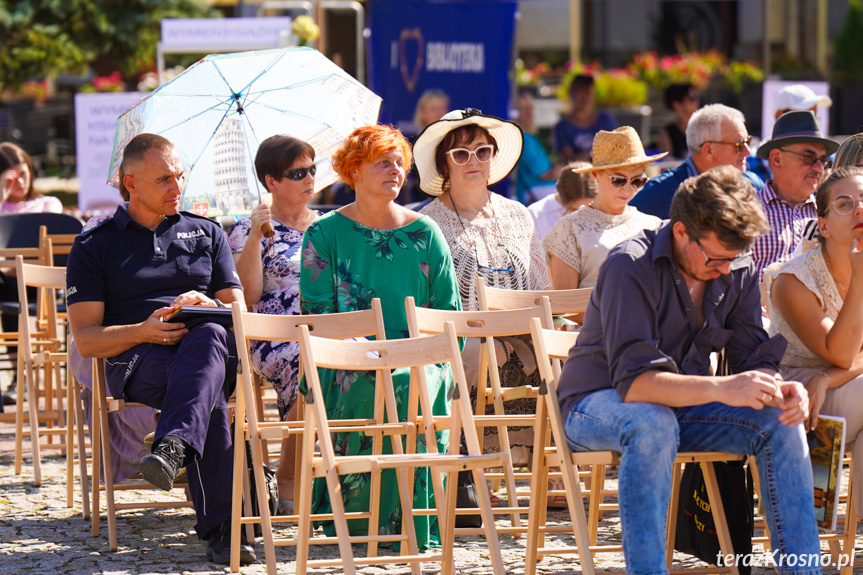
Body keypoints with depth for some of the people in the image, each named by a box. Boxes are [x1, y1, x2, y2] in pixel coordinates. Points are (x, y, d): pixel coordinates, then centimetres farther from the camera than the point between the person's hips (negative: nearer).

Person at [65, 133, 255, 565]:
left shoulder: (206, 233, 25)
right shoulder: (94, 247, 14)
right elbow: (86, 340, 5)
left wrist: (206, 306, -5)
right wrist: (143, 331, -14)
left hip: (212, 349, 2)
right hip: (134, 361, -2)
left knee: (209, 337, -40)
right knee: (208, 393, -38)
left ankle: (172, 448, -61)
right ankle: (219, 527, -47)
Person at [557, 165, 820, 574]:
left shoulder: (738, 271, -2)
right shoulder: (632, 266, -23)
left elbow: (751, 359, -2)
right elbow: (632, 380, -32)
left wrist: (779, 390, -27)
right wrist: (721, 388, -45)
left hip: (684, 405, 6)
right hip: (598, 404, -6)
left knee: (780, 422, -16)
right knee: (653, 424, -39)